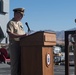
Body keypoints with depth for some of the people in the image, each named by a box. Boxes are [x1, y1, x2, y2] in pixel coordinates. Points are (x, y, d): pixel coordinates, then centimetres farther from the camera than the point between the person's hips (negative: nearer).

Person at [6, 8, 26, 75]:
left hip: (22, 44, 8)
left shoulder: (20, 23, 21)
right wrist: (21, 35, -25)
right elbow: (10, 34, -18)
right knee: (15, 63, -5)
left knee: (21, 63, 9)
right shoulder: (11, 23, -5)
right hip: (14, 45, -8)